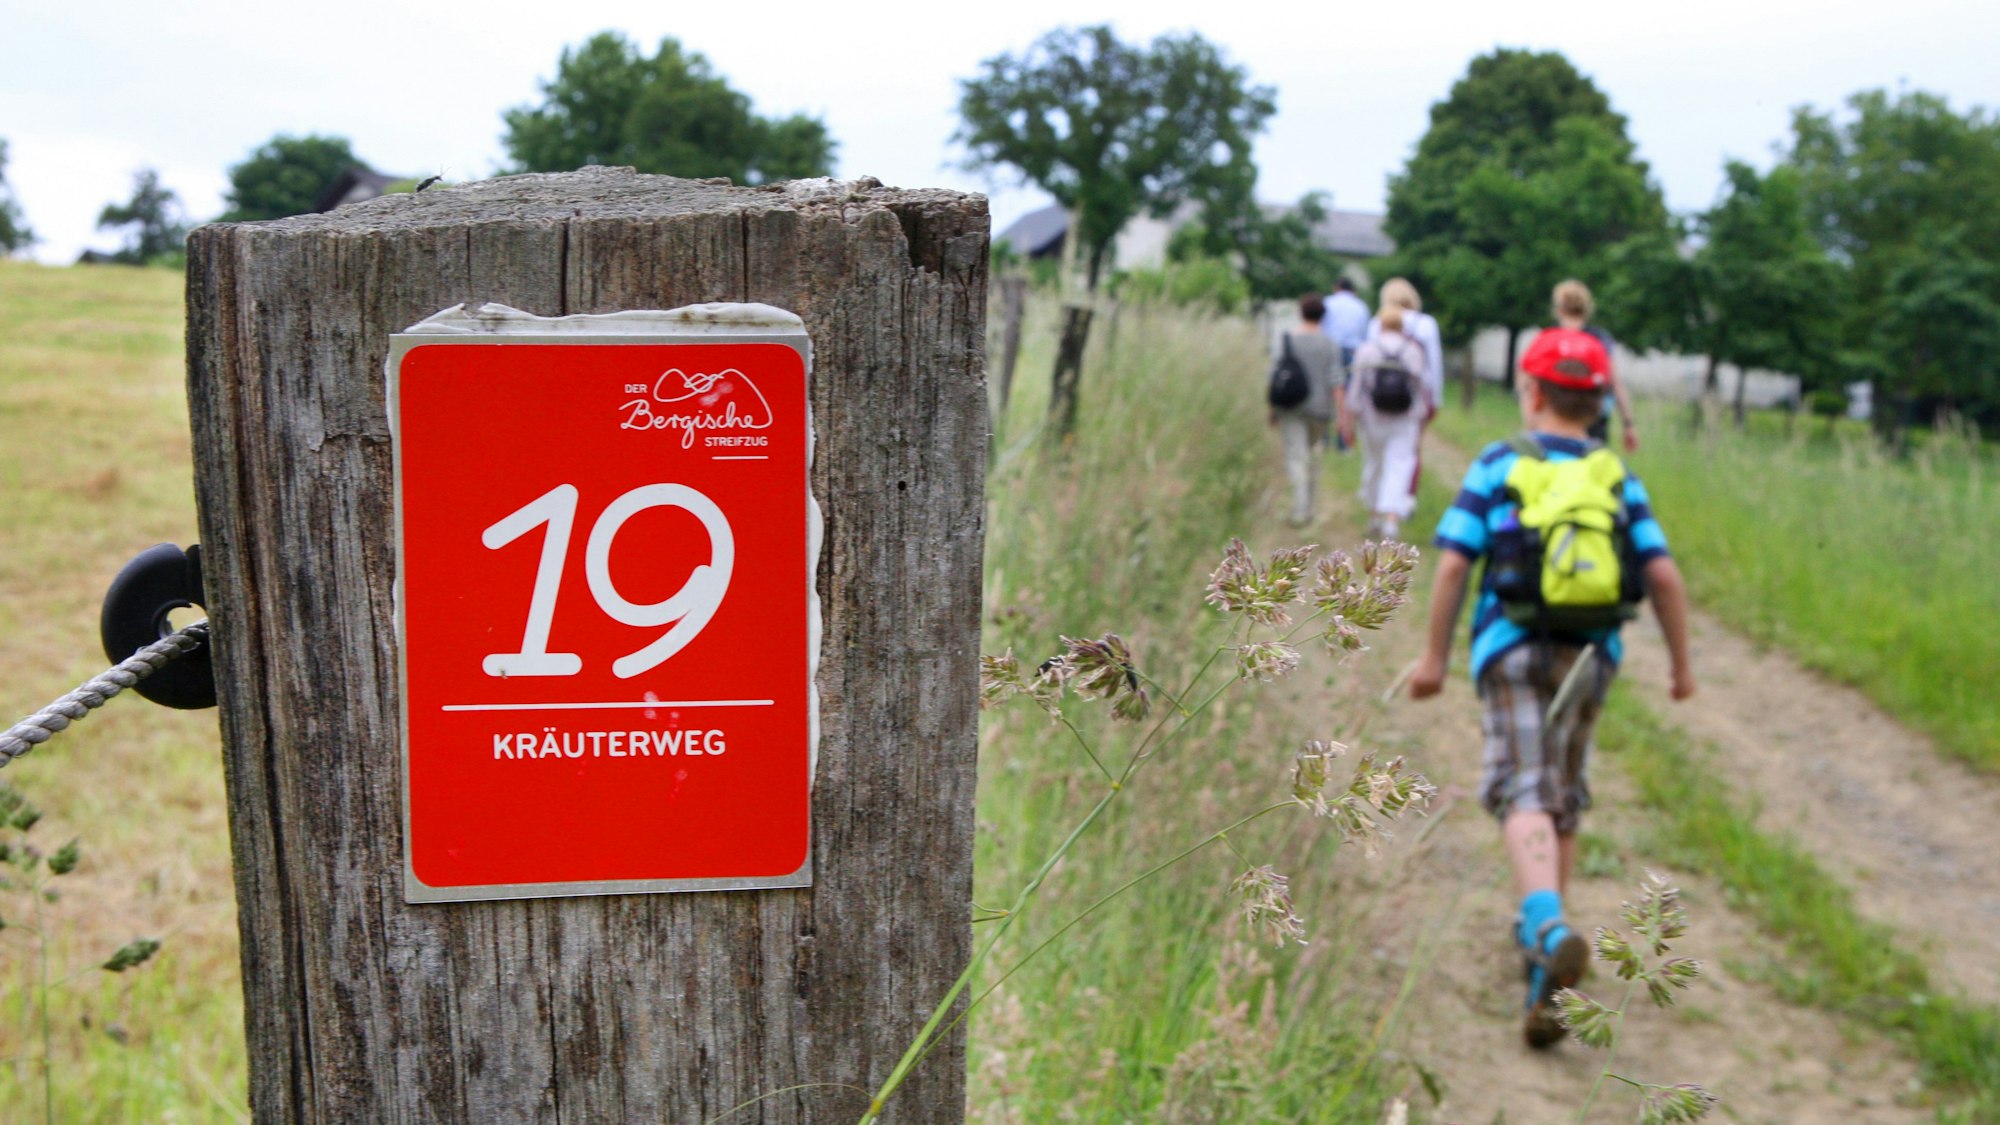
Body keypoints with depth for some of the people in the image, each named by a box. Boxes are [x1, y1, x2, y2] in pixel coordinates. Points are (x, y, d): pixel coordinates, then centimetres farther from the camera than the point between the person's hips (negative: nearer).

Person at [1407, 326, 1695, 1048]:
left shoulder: (1499, 464, 1)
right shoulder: (1617, 477, 8)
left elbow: (1454, 563, -6)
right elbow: (1663, 575, 1)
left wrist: (1435, 654, 2)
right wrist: (1681, 663, 11)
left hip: (1513, 648, -3)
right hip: (1590, 656, 4)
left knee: (1525, 797, -12)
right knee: (1564, 799, 18)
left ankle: (1550, 928, -37)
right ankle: (1541, 934, 29)